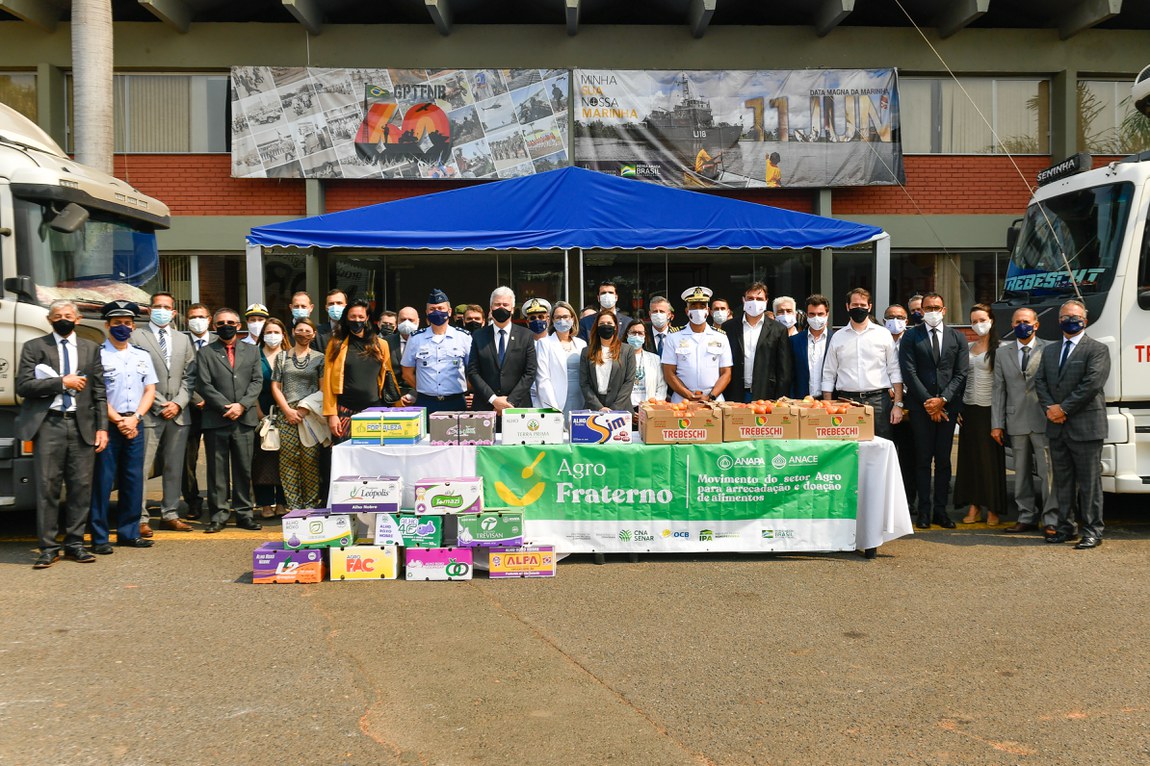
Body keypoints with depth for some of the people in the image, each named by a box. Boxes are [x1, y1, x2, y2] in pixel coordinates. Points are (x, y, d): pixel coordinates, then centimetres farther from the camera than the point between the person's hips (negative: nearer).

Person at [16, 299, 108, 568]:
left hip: (82, 425, 2)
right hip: (48, 424, -2)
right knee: (47, 487, -3)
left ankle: (75, 543, 14)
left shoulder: (91, 348, 14)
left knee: (81, 487, 3)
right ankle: (48, 547, 5)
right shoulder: (34, 347, 7)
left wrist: (102, 427, 4)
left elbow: (99, 392, 12)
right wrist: (61, 382, -10)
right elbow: (23, 385, -3)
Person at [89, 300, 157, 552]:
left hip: (135, 424, 5)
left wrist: (134, 418, -3)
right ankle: (99, 537, 3)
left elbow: (150, 390, 10)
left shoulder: (142, 356, 14)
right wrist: (118, 421, -10)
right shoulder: (98, 355, -2)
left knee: (134, 479, 7)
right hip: (107, 424, -4)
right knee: (103, 480, -3)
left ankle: (129, 532, 16)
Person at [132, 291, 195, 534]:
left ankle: (170, 515, 17)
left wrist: (178, 403, -3)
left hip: (178, 413, 5)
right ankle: (140, 518, 0)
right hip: (149, 413, -5)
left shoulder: (183, 340, 16)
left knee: (174, 468, 9)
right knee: (142, 468, -5)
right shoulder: (136, 337, 0)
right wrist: (161, 405, -9)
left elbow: (189, 376, 12)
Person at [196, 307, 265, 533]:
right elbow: (204, 385, -2)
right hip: (216, 421, -2)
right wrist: (226, 407, -11)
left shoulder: (251, 351, 14)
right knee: (217, 470, 2)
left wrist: (242, 405, -9)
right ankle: (219, 514, 8)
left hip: (245, 420, 2)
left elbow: (257, 381, 6)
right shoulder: (205, 353, 8)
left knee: (244, 469, 5)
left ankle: (244, 513, 12)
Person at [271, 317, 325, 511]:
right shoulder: (282, 357, 13)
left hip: (311, 415, -1)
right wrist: (288, 410, -3)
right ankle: (292, 506, 4)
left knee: (310, 461, -6)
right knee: (288, 461, -1)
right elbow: (275, 387, 9)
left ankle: (311, 504, 0)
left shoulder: (319, 358, 9)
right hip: (287, 415, 2)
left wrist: (306, 409, -8)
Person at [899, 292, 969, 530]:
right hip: (920, 406, -2)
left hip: (948, 406, 2)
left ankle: (940, 510, 11)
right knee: (923, 459, 1)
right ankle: (924, 511, 6)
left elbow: (961, 374, 4)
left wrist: (942, 400, -8)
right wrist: (928, 402, -9)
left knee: (944, 459, 5)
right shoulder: (911, 337, 3)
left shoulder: (957, 338, 10)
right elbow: (909, 373, -3)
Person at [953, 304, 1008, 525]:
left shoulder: (998, 349, -5)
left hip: (990, 409, -5)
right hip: (969, 408, 5)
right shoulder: (967, 348, 10)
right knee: (970, 457, 6)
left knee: (991, 458, 0)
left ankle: (993, 509, 8)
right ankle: (973, 507, 12)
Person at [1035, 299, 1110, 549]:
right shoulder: (1050, 352, 18)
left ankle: (1092, 530, 5)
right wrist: (1050, 408, -7)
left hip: (1085, 427, -6)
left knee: (1089, 481, -1)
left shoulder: (1097, 350, -3)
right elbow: (1040, 382, 11)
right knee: (1062, 480, 11)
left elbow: (1092, 384, -14)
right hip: (1057, 428, 6)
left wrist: (1064, 408, -14)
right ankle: (1065, 527, 19)